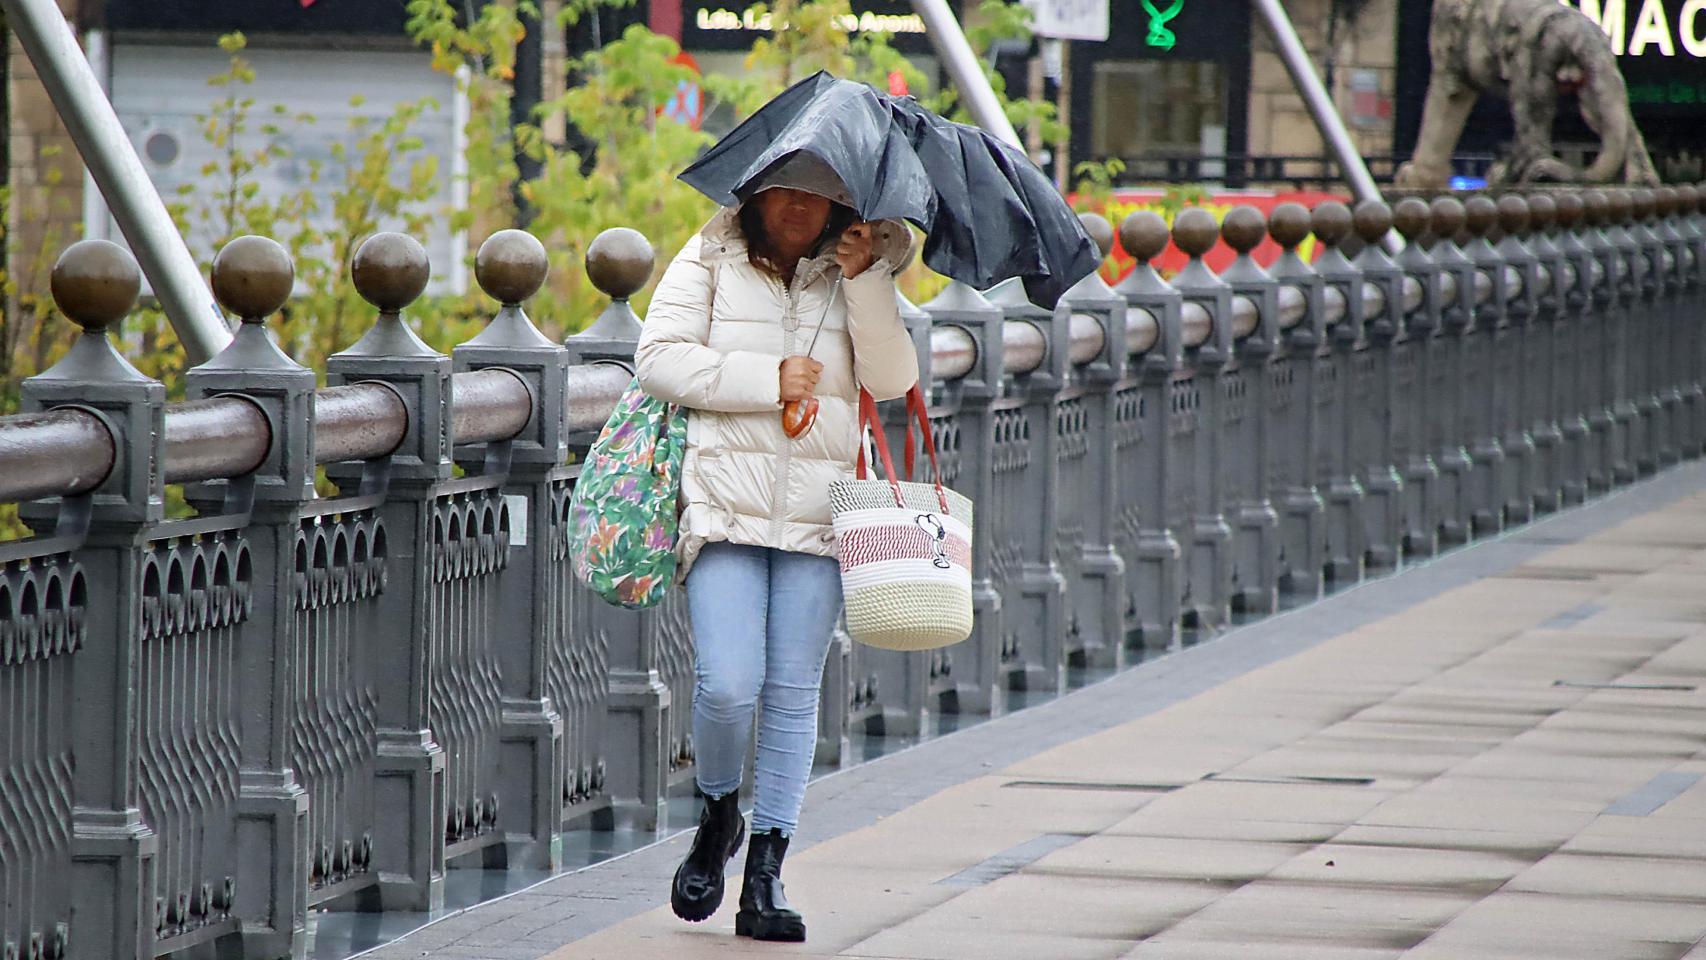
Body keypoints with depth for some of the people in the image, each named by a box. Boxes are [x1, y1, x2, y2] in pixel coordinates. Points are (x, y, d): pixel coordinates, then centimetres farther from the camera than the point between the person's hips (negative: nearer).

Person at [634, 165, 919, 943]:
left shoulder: (851, 280, 12)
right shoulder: (709, 263, 6)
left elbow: (892, 380, 1)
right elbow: (659, 358, -4)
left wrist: (866, 281, -9)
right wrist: (768, 379, -11)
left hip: (818, 516, 2)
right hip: (727, 508, -2)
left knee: (793, 694, 0)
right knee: (728, 684, -15)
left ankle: (765, 877, 7)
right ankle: (717, 816, 14)